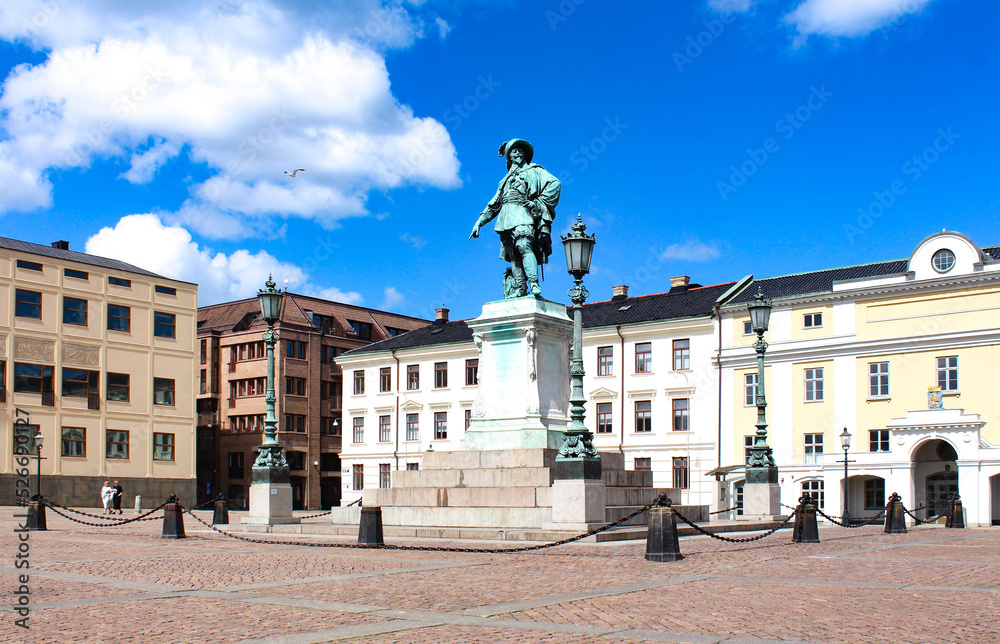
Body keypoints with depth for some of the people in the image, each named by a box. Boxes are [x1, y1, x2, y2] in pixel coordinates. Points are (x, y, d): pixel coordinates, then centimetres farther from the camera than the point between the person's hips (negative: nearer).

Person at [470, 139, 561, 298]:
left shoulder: (534, 171, 15)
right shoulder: (506, 179, 32)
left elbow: (554, 183, 0)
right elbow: (493, 204, 32)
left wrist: (539, 202, -8)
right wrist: (479, 222, 23)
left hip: (522, 215, -6)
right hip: (506, 219, 6)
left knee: (524, 246, -26)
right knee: (513, 255, -7)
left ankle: (534, 285, -36)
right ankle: (519, 290, -14)